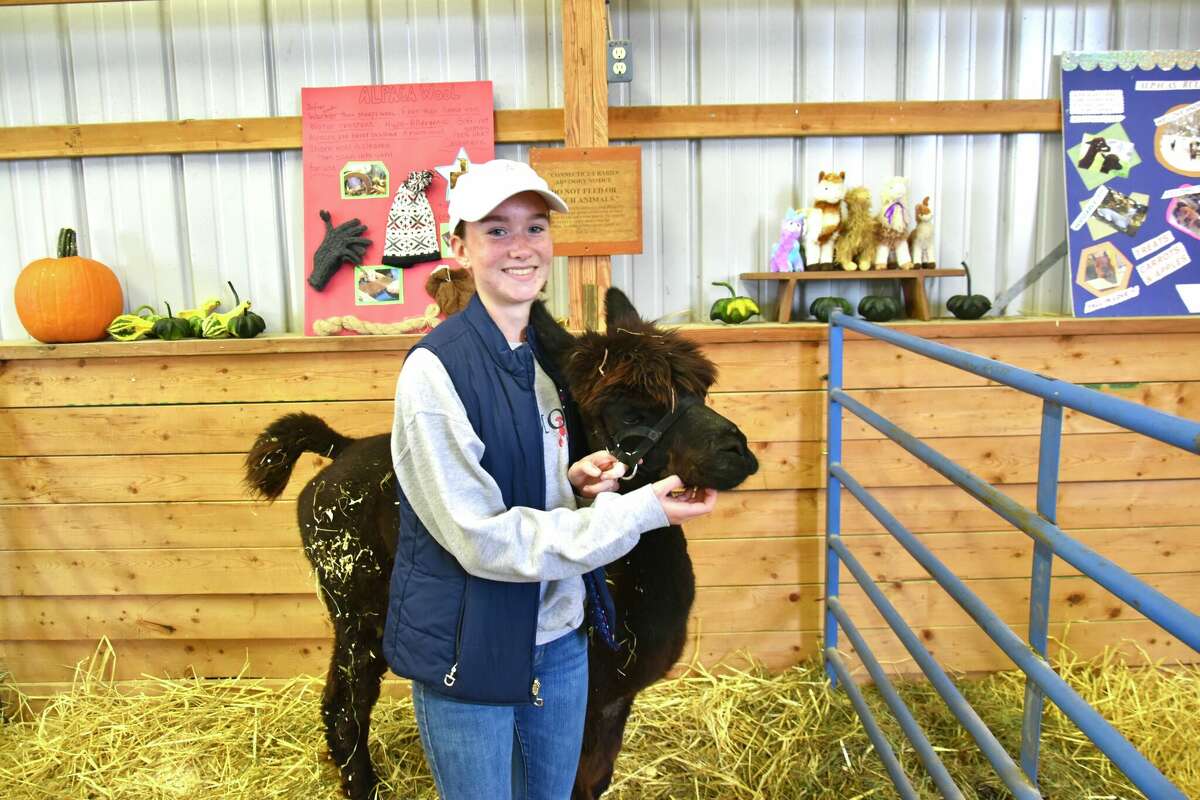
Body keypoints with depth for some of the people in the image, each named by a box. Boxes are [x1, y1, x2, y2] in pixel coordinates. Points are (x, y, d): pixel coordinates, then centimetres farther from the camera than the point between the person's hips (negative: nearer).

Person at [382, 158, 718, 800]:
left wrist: (579, 484, -9)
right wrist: (638, 512, -24)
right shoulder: (437, 368, -20)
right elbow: (482, 538, -23)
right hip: (468, 650, -6)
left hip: (561, 635, 7)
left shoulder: (552, 354, 2)